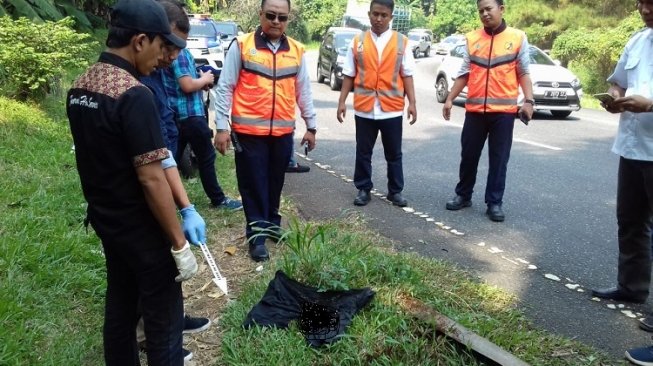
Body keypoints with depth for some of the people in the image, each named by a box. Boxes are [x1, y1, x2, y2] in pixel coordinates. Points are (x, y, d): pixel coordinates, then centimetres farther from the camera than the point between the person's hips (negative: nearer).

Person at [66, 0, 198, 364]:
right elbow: (151, 179, -25)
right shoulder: (134, 95, -24)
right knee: (164, 317, 5)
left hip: (105, 219, 9)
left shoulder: (79, 88, 3)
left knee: (120, 304, 21)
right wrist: (179, 244, -18)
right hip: (141, 228, -8)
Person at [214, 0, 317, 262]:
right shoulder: (241, 46, -5)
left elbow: (303, 91, 12)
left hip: (283, 132, 4)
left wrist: (311, 126, 12)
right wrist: (221, 127, -8)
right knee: (253, 184, 4)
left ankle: (271, 224, 34)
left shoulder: (296, 51, 6)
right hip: (249, 131, -3)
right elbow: (225, 88, -4)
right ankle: (256, 234, 14)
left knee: (275, 183, 16)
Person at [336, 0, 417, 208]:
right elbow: (349, 75, 6)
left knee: (394, 154, 9)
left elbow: (407, 75, 3)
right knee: (363, 153, 9)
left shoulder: (401, 42, 3)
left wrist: (412, 102, -3)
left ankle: (395, 191, 21)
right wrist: (342, 101, 2)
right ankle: (363, 190, 22)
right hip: (364, 108, 1)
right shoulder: (357, 42, 5)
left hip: (392, 109, 0)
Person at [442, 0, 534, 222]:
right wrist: (450, 99, 3)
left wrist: (529, 100, -9)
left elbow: (524, 72, 2)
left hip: (504, 110, -2)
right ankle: (463, 195, 26)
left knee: (499, 159, 4)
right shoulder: (472, 39, 8)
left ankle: (495, 203, 14)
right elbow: (464, 73, 9)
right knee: (469, 155, 10)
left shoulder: (518, 38, 2)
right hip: (475, 109, 2)